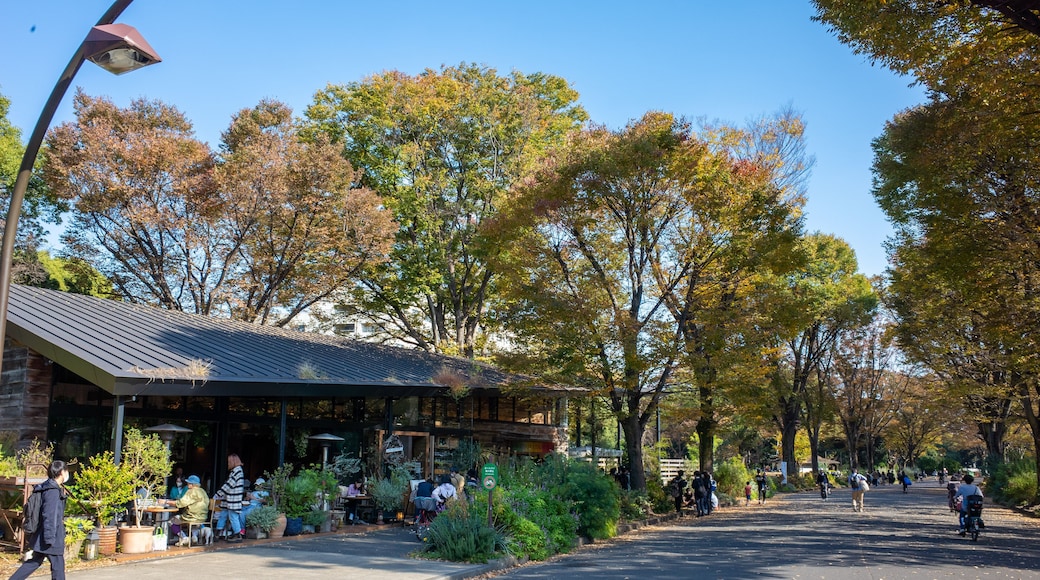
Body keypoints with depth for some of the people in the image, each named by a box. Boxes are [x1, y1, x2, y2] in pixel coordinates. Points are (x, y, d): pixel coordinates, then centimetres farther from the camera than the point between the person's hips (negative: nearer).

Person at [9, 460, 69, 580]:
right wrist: (50, 540, -22)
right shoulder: (53, 491, -20)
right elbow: (50, 517, -23)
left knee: (34, 562, 18)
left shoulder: (46, 488, 11)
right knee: (58, 566, 1)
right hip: (51, 537, -10)